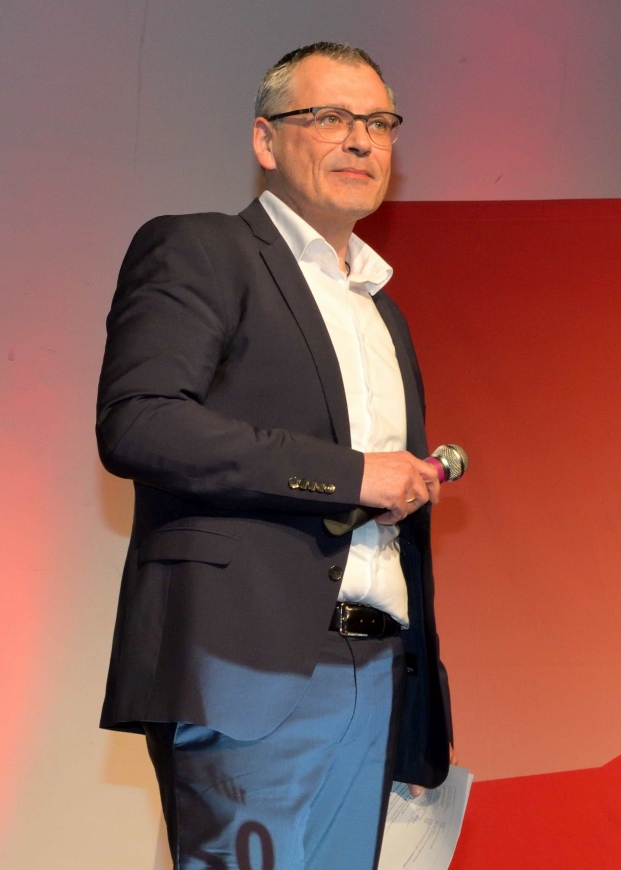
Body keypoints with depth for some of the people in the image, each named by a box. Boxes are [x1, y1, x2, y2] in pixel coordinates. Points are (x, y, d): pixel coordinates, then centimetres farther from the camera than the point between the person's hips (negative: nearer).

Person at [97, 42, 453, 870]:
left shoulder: (383, 312, 26)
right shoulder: (194, 251, 1)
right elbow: (135, 424, -15)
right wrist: (350, 474, -13)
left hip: (378, 678, 7)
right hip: (250, 670, -7)